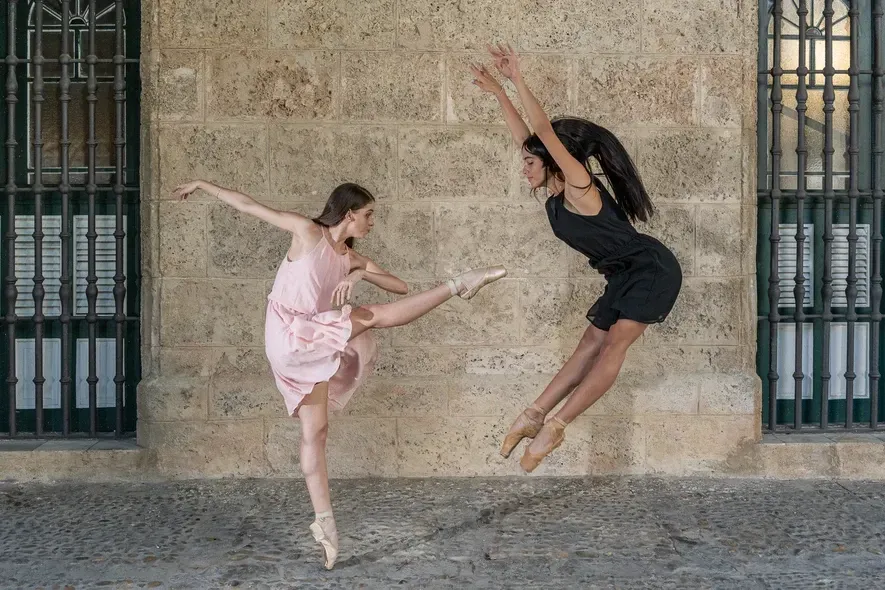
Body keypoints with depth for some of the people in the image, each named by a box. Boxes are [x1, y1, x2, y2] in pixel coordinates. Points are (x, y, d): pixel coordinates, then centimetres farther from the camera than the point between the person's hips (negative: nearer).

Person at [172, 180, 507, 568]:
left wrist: (361, 273, -13)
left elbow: (400, 287, 5)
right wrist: (203, 186, 1)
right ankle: (457, 285, -12)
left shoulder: (351, 257, 11)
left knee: (315, 430, 4)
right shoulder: (307, 231, -4)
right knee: (374, 316, -18)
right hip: (290, 336, -7)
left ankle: (324, 522, 5)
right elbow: (249, 205, -1)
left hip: (315, 343, 7)